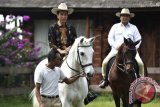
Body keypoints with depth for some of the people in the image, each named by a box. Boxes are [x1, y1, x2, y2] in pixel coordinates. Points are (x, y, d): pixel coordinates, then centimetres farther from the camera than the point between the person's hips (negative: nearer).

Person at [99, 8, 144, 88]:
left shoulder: (133, 28, 14)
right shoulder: (115, 27, 14)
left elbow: (138, 40, 11)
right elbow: (110, 38, 9)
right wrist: (115, 46, -7)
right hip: (116, 49, 0)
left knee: (140, 63, -23)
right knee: (105, 62, -19)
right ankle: (105, 78, -1)